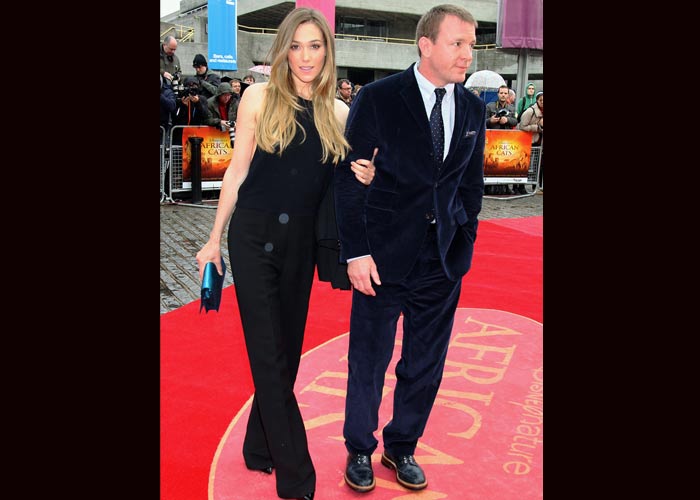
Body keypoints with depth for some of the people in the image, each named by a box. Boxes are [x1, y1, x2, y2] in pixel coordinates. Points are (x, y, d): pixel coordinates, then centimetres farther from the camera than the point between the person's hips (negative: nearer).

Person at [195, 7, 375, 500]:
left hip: (302, 241, 3)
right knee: (269, 356, -1)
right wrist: (215, 238, 2)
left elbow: (337, 184, 11)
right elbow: (238, 170, 1)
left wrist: (363, 178, -11)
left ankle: (261, 447, 31)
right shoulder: (260, 97, -2)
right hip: (254, 236, -3)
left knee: (287, 351, 11)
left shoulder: (338, 112, 5)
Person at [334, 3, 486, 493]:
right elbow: (349, 179, -9)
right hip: (385, 253, -4)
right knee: (369, 360, 9)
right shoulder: (379, 98, -9)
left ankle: (402, 447, 35)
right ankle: (360, 449, 31)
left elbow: (472, 183, 13)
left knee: (426, 363, 14)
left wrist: (465, 242, 7)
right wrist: (356, 253, -13)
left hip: (444, 259, 5)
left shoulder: (473, 108, 6)